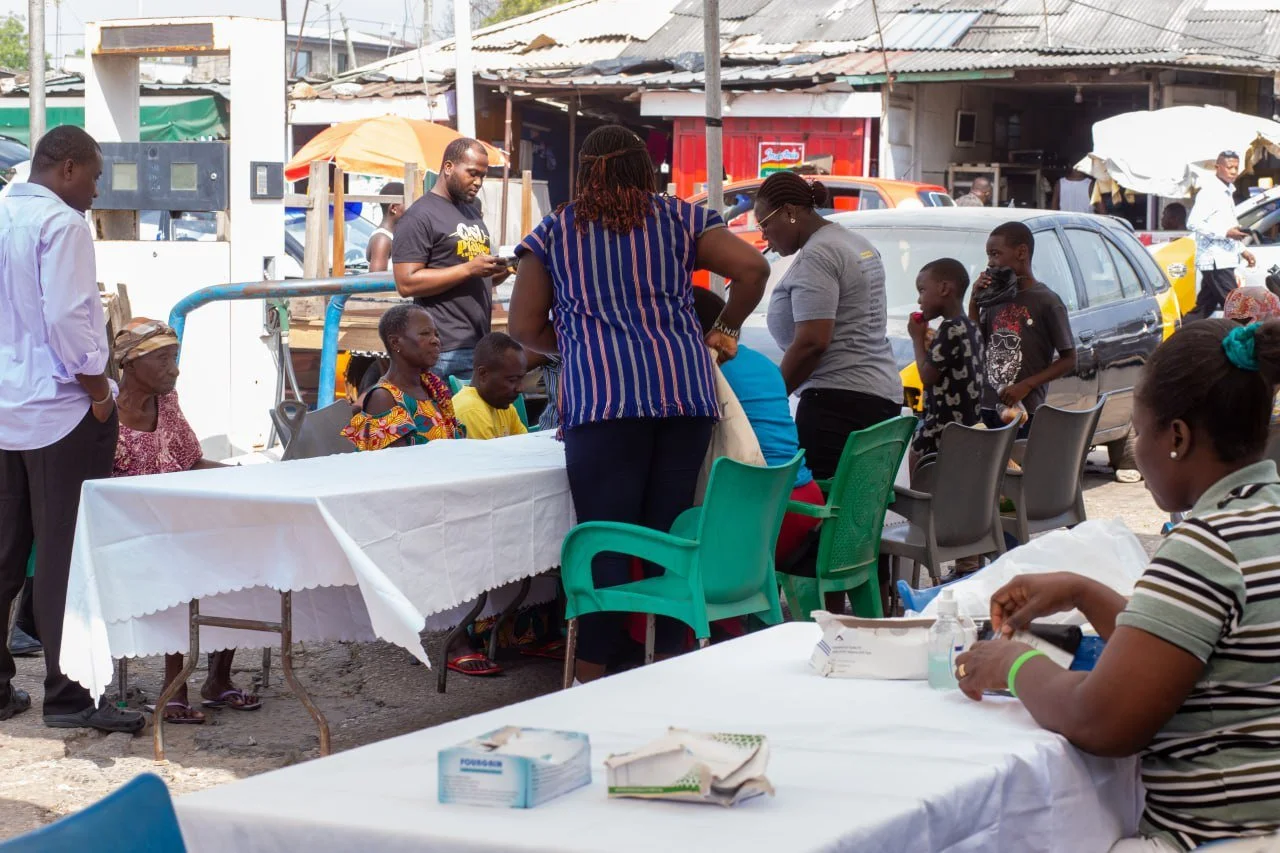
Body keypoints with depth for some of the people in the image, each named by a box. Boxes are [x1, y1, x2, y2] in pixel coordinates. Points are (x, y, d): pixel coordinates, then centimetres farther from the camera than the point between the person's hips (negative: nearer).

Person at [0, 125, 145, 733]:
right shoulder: (61, 224, -13)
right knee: (64, 557, -2)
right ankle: (66, 695, 1)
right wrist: (98, 390, -10)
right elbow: (67, 318, -20)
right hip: (58, 410, -8)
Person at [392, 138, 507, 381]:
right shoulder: (419, 216, -7)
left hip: (481, 344, 8)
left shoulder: (472, 211, 20)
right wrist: (469, 269, -20)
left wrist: (502, 271, 4)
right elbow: (407, 283, -15)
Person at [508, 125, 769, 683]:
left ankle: (592, 678, -2)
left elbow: (524, 329, 10)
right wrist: (725, 329, 17)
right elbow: (753, 267, 2)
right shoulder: (679, 220, 12)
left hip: (602, 399, -2)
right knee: (671, 534, 8)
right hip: (685, 391, 2)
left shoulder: (554, 233, 11)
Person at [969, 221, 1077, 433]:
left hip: (1024, 412, -6)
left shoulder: (1046, 302, -6)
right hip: (988, 408, 6)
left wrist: (1026, 385, -16)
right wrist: (974, 302, 3)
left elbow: (1069, 360, -5)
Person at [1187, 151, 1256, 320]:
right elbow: (1193, 223, -20)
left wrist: (1242, 250, 20)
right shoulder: (1209, 191, -10)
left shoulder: (1227, 192, 20)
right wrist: (1226, 233, -21)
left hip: (1224, 260, 10)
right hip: (1216, 261, -10)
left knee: (1204, 308, 11)